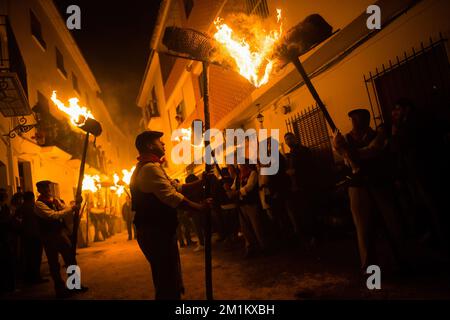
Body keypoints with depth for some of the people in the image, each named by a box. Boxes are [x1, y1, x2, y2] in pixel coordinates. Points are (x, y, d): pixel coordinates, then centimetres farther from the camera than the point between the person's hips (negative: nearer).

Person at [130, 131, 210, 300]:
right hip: (156, 233, -11)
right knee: (168, 285, -1)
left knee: (170, 281, 20)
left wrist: (202, 182, 2)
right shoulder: (150, 167, -16)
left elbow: (178, 188, 13)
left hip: (158, 231, 11)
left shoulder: (149, 167, 19)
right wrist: (199, 207, -12)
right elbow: (172, 197, -24)